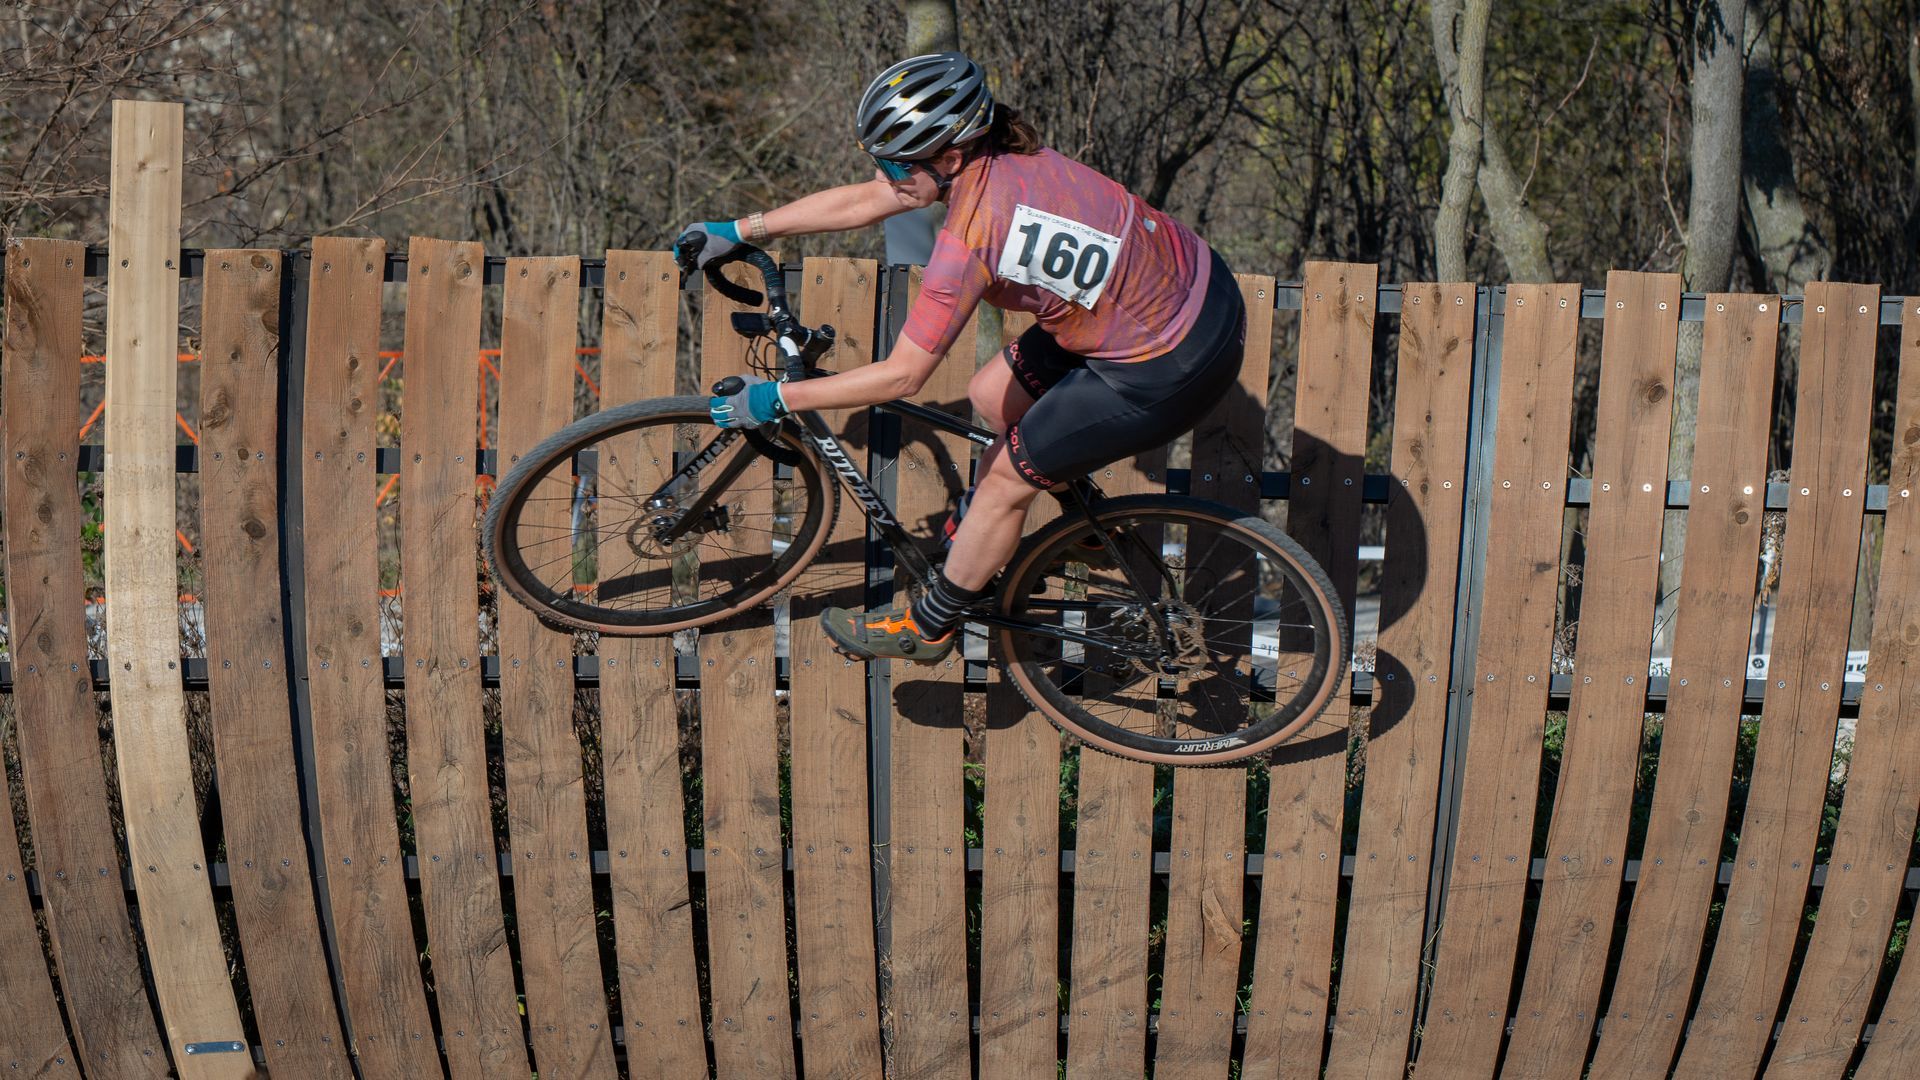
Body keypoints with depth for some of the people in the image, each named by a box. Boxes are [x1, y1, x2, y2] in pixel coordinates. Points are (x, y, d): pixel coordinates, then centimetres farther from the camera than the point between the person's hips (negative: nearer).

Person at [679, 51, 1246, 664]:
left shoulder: (970, 236, -28)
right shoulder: (989, 154, -5)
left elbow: (902, 376, -19)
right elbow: (859, 203, 9)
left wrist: (776, 399, -11)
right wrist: (740, 231, 13)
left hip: (1168, 368, -8)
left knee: (1006, 478, 5)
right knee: (990, 399, 19)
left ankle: (927, 629, 24)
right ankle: (983, 523, 44)